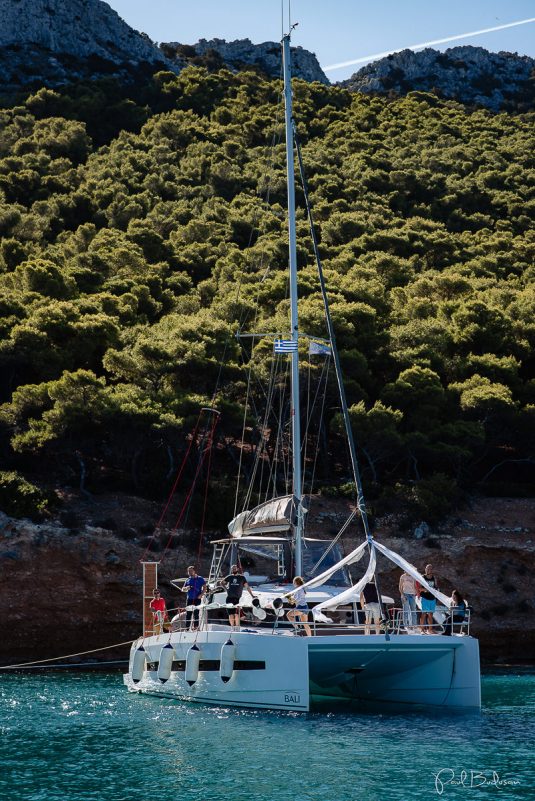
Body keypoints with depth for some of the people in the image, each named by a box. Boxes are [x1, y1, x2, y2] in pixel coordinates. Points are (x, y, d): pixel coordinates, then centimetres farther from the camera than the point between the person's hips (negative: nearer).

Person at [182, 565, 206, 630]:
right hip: (189, 599, 4)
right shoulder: (188, 580, 13)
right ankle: (187, 627, 3)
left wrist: (201, 594, -13)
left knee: (196, 613, -5)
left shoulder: (200, 579, 2)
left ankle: (196, 627, -2)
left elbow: (204, 587, 0)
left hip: (197, 599, -4)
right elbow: (183, 589, 16)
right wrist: (186, 588, -7)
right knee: (188, 614, 1)